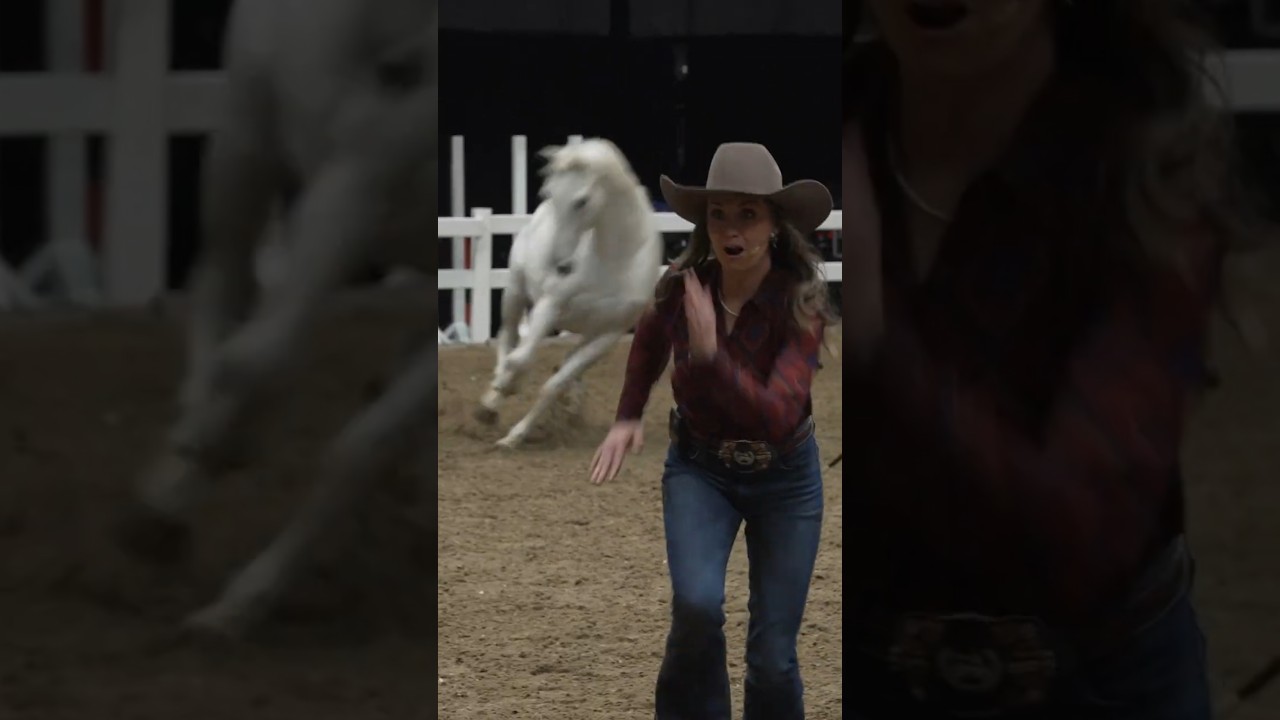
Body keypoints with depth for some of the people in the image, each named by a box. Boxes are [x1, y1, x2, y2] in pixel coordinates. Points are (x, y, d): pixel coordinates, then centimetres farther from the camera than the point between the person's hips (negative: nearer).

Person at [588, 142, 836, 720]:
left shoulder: (801, 302, -23)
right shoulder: (681, 286, -15)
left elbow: (777, 418, -34)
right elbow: (649, 345, 11)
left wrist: (710, 354, -45)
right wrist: (628, 419, 2)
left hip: (785, 477, -1)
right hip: (698, 469, 1)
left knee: (772, 653, -1)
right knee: (698, 604, -25)